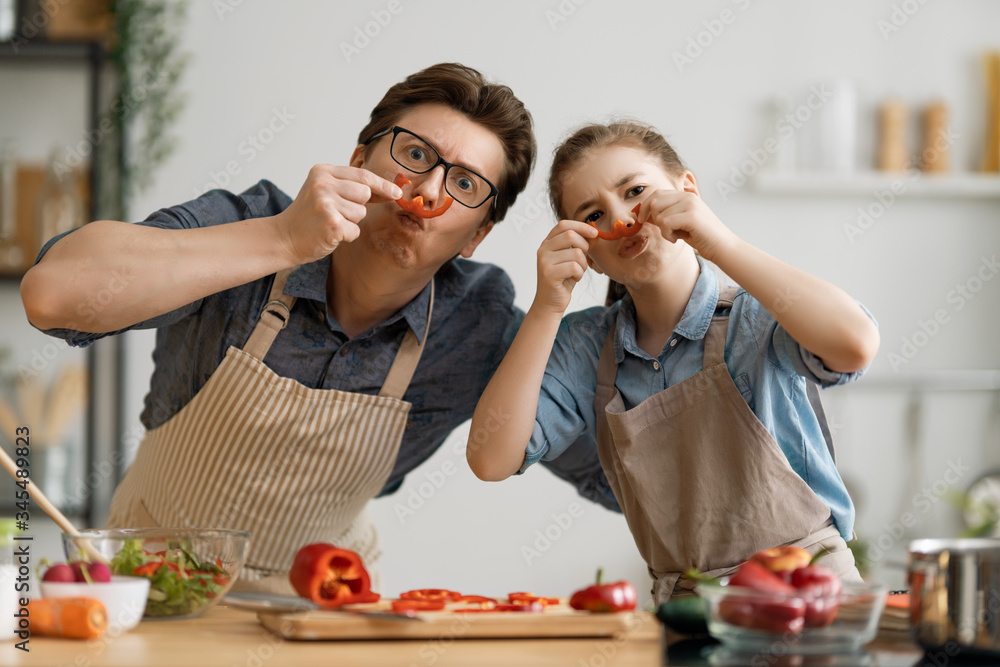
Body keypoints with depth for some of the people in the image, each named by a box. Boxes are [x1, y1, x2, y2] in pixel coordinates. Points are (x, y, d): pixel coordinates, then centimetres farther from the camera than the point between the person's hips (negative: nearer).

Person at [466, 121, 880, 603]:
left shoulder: (755, 319, -7)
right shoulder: (585, 348, 5)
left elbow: (854, 345, -29)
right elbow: (491, 459, -6)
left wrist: (720, 245, -27)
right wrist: (546, 309, -12)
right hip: (685, 611, 4)